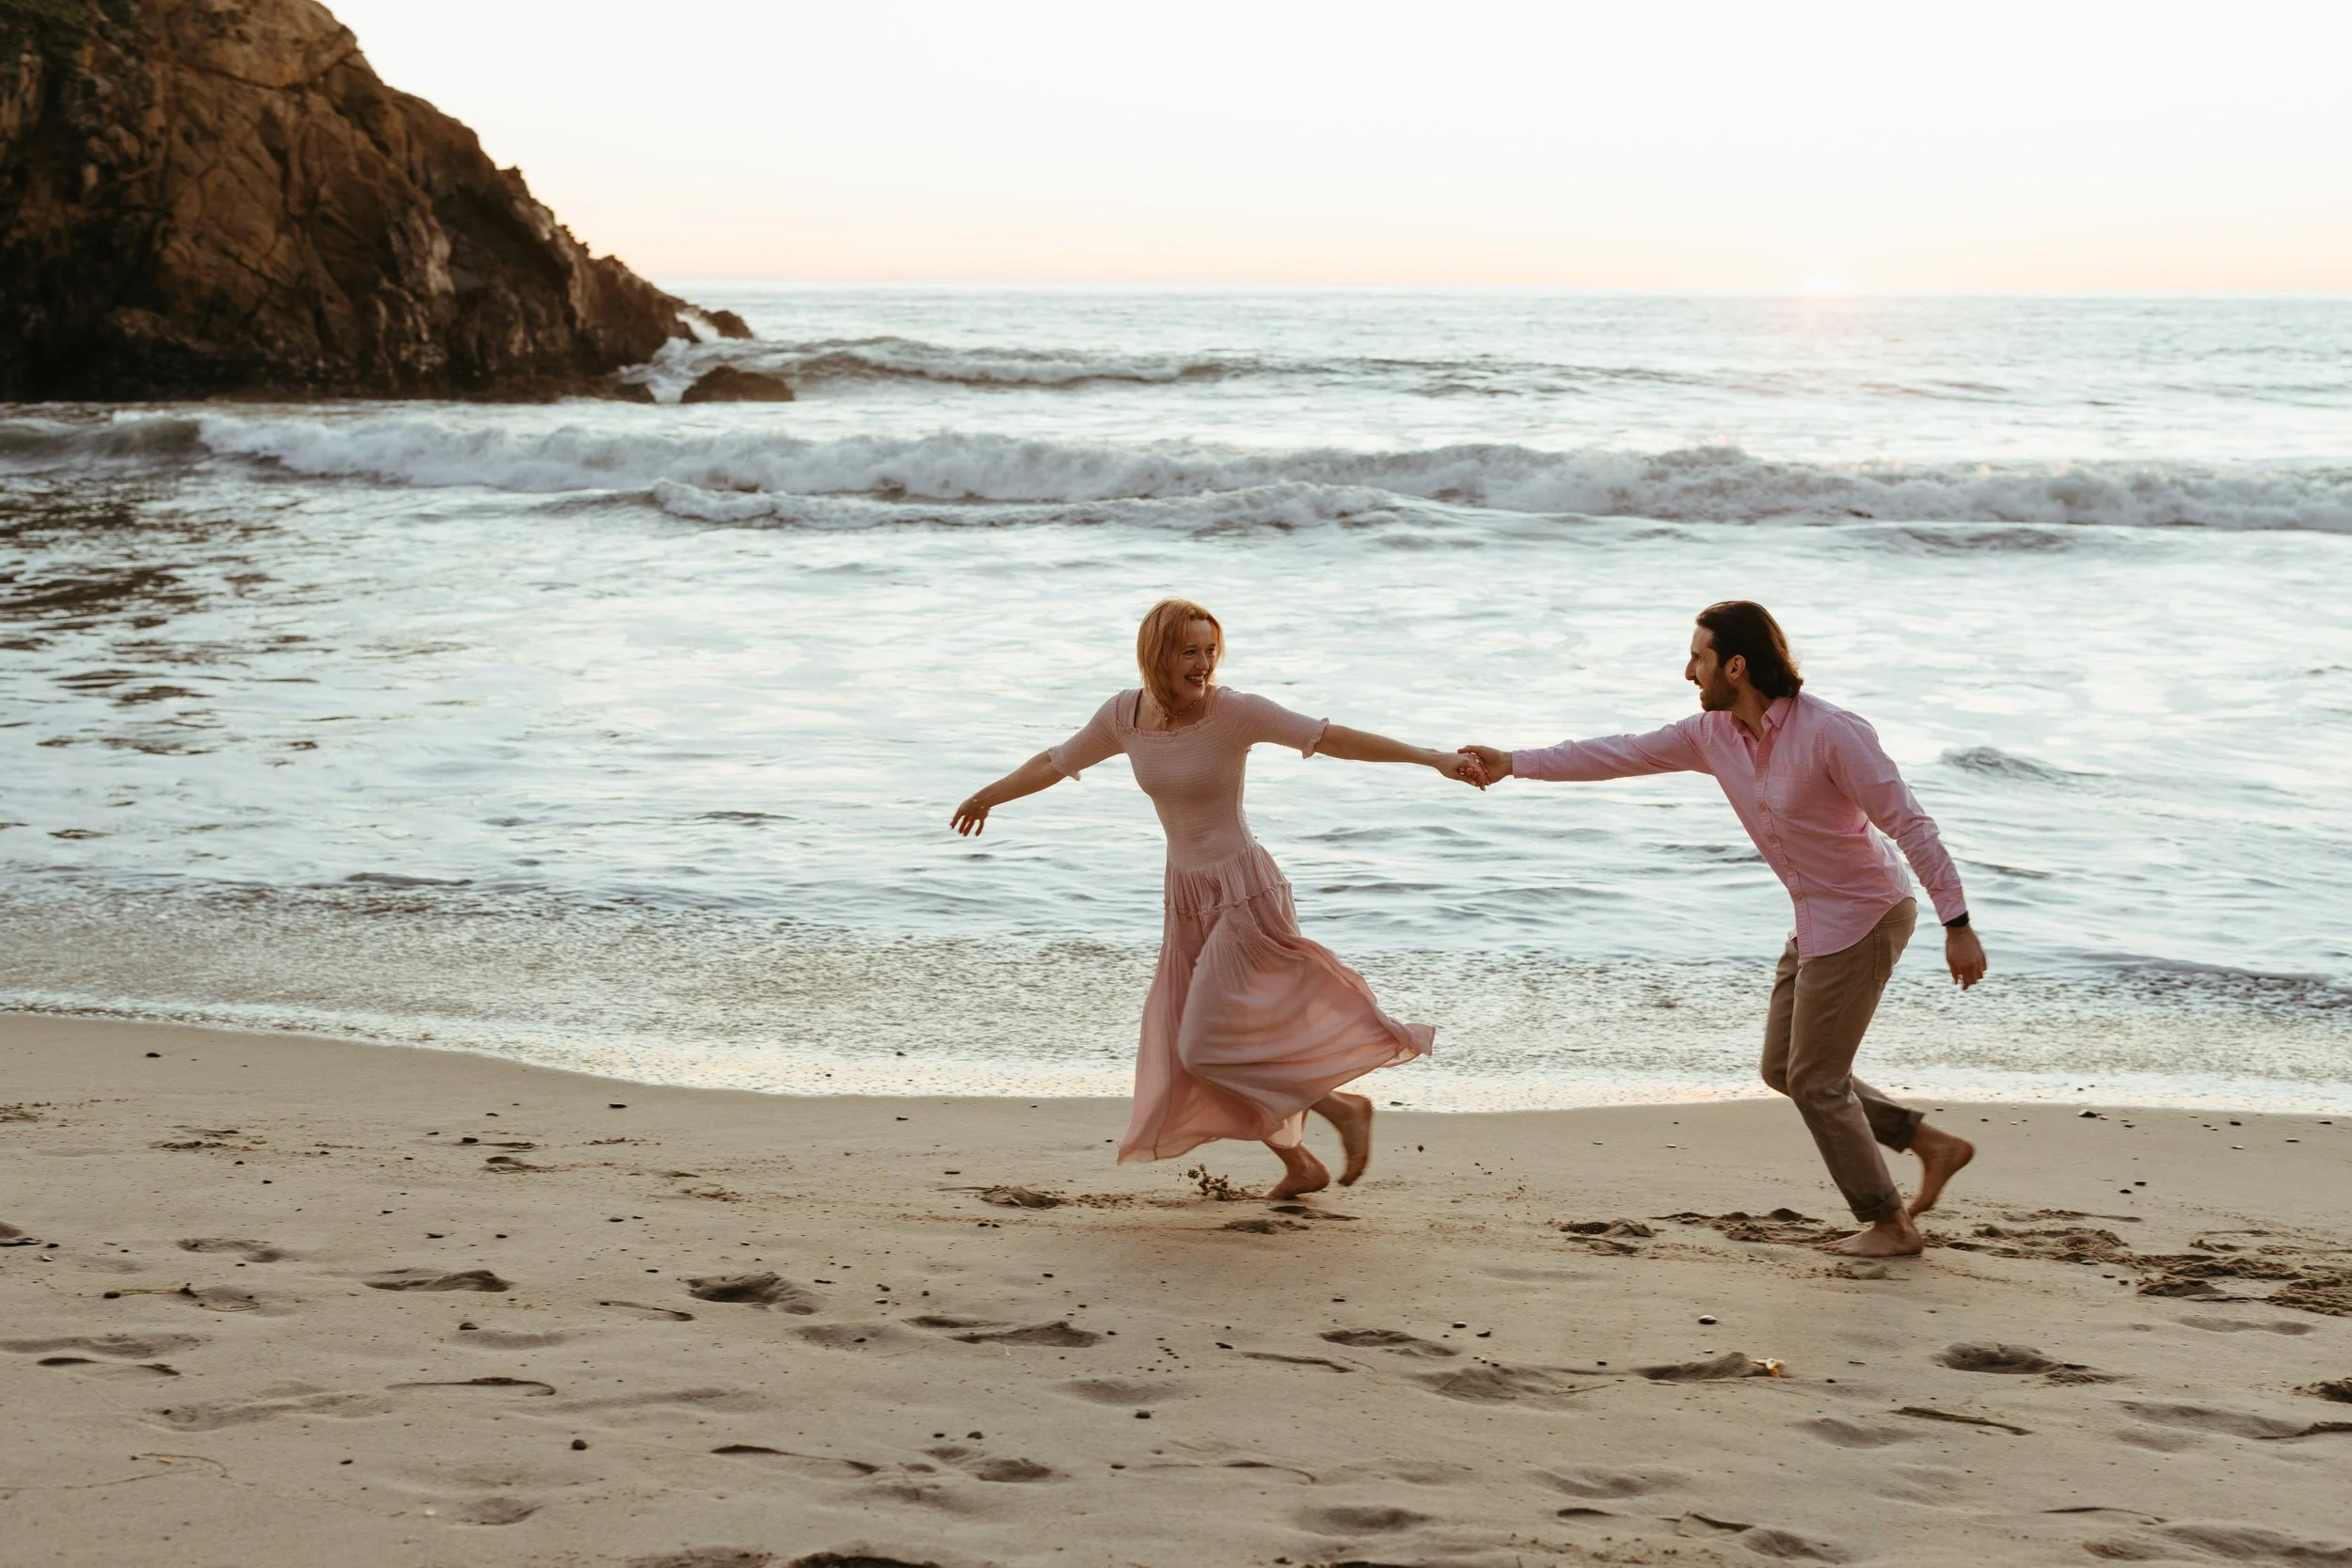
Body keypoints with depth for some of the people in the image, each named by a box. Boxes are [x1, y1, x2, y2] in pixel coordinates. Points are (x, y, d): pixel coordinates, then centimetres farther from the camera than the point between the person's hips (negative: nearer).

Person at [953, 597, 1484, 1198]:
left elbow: (1330, 737, -23)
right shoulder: (1125, 715, -3)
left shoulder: (1234, 711, -18)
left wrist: (1433, 757, -30)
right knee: (1189, 1057, 9)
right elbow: (1058, 762, 14)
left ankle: (1344, 1107, 5)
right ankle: (1301, 1166, 24)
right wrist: (990, 794, 28)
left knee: (1209, 1048, -12)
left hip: (1244, 893, -6)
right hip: (1188, 900, 7)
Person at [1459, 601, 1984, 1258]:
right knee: (1783, 1069, 13)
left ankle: (1889, 1224, 11)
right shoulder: (1714, 733, -1)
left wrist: (1957, 926, -26)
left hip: (1864, 916, -9)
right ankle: (1934, 1144, 19)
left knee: (1815, 1081, -3)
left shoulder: (1833, 733, -24)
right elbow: (1625, 753, 9)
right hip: (1818, 923, 9)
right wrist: (1515, 763, 10)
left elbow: (1910, 824, -24)